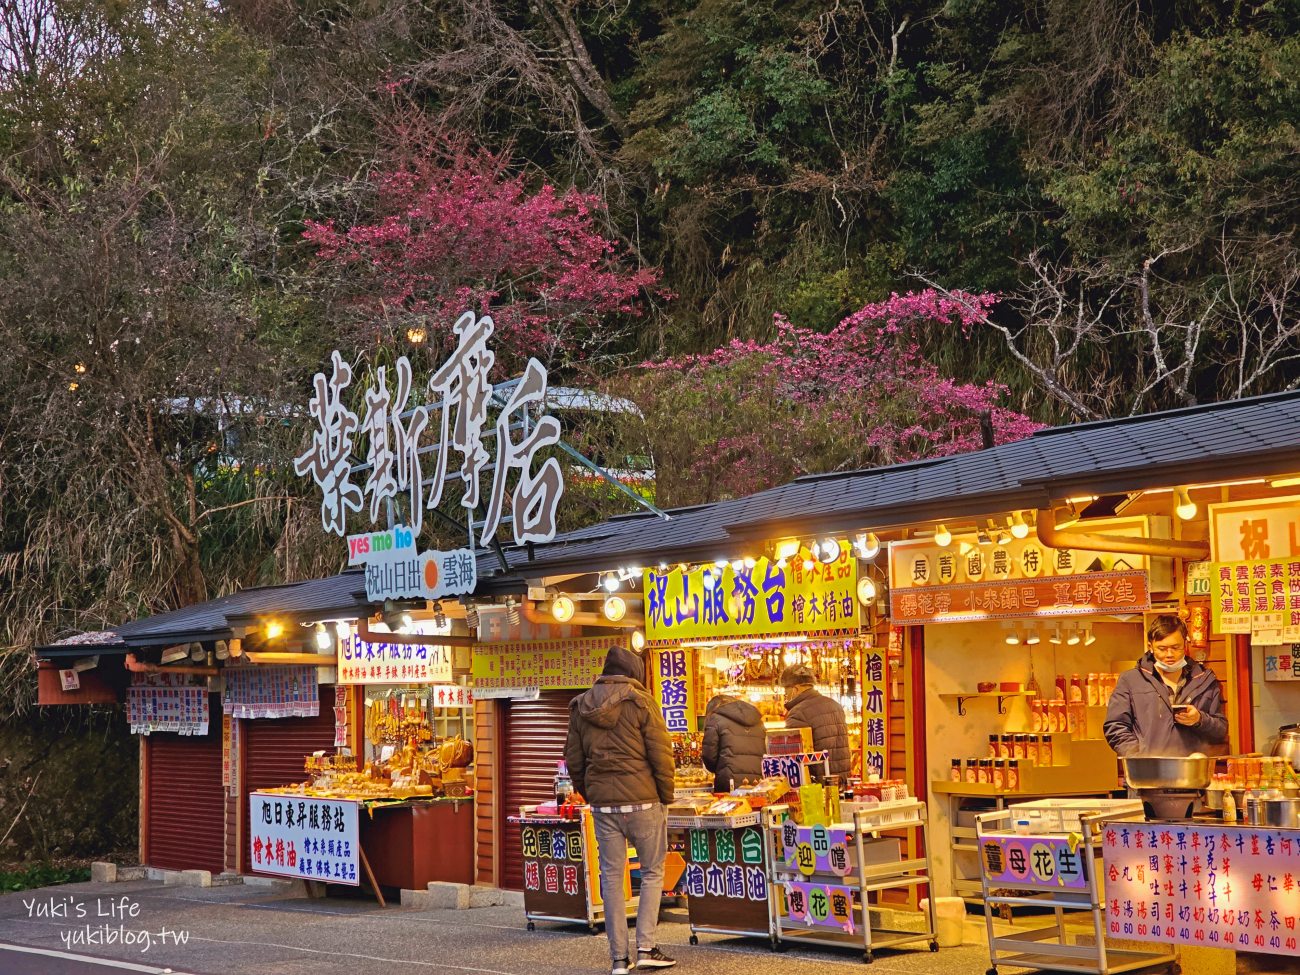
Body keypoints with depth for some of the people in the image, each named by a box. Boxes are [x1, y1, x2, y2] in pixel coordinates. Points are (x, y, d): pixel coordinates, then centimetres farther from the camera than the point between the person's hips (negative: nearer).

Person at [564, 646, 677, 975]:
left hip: (602, 802, 4)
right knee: (652, 872, 9)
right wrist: (666, 797, 2)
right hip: (642, 800, -3)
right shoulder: (639, 701, -5)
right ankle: (646, 947, 2)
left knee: (611, 876, 7)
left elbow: (574, 760, 10)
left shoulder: (581, 706, 8)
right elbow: (660, 754, -8)